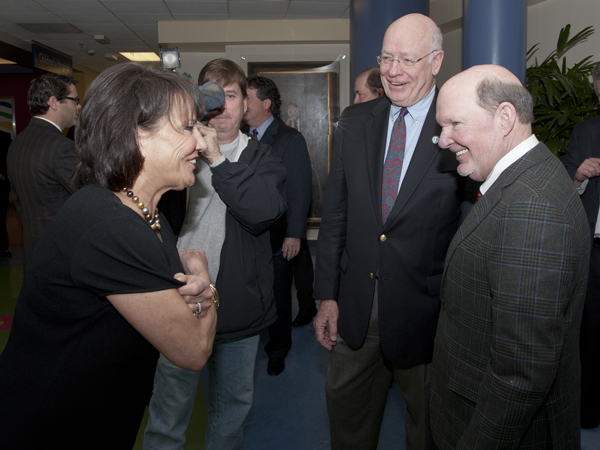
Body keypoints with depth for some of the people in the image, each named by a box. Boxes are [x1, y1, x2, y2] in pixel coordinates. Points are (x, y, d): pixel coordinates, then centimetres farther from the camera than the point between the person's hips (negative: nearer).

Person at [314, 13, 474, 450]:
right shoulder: (354, 122, 2)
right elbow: (335, 210, 3)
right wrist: (327, 295, 2)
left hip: (426, 309, -3)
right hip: (356, 303, 4)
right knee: (346, 407, 23)